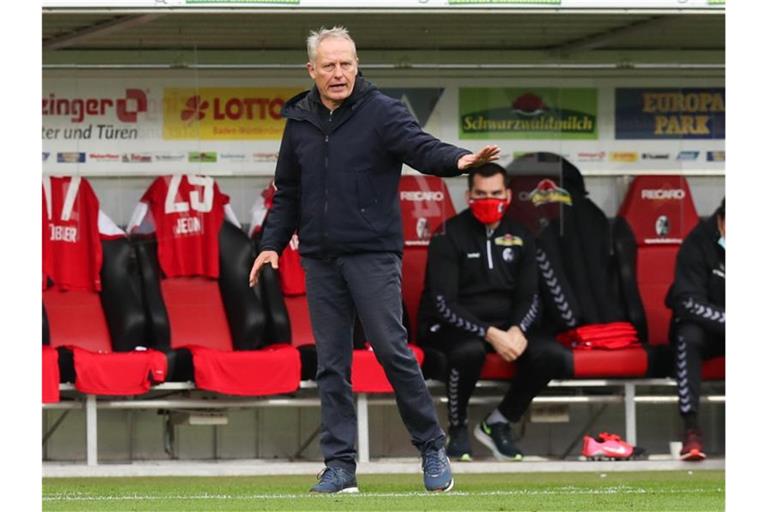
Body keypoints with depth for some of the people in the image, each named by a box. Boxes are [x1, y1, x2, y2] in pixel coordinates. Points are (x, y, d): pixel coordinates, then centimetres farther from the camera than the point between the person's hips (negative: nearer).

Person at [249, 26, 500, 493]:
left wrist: (458, 160, -38)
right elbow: (287, 192, 21)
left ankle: (433, 449, 2)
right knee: (332, 365, 4)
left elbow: (421, 148, -18)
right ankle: (340, 466, 7)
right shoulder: (299, 122, 12)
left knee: (391, 349, -10)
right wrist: (272, 243, 13)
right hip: (320, 261, 5)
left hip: (373, 256, -5)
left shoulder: (381, 112, -3)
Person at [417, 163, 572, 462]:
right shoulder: (449, 237, -6)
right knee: (470, 350, -40)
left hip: (506, 326, 5)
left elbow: (530, 298, 9)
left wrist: (517, 330, -15)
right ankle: (457, 430, -14)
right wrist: (489, 334, -27)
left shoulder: (519, 238, 10)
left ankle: (499, 423, -2)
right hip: (451, 327, -5)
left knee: (555, 356, -21)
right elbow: (444, 303, -14)